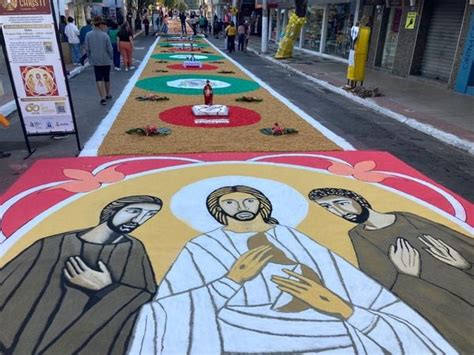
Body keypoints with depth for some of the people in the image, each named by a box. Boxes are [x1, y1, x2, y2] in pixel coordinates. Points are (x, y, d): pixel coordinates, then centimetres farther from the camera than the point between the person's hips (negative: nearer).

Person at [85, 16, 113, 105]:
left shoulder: (88, 35, -5)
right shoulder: (105, 35, -13)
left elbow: (87, 49, -1)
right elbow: (110, 49, -9)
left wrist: (90, 58, 14)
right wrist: (111, 58, 8)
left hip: (95, 61, 1)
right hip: (106, 60, -1)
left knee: (99, 79, 4)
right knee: (107, 78, 15)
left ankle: (103, 97, -5)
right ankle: (108, 94, 30)